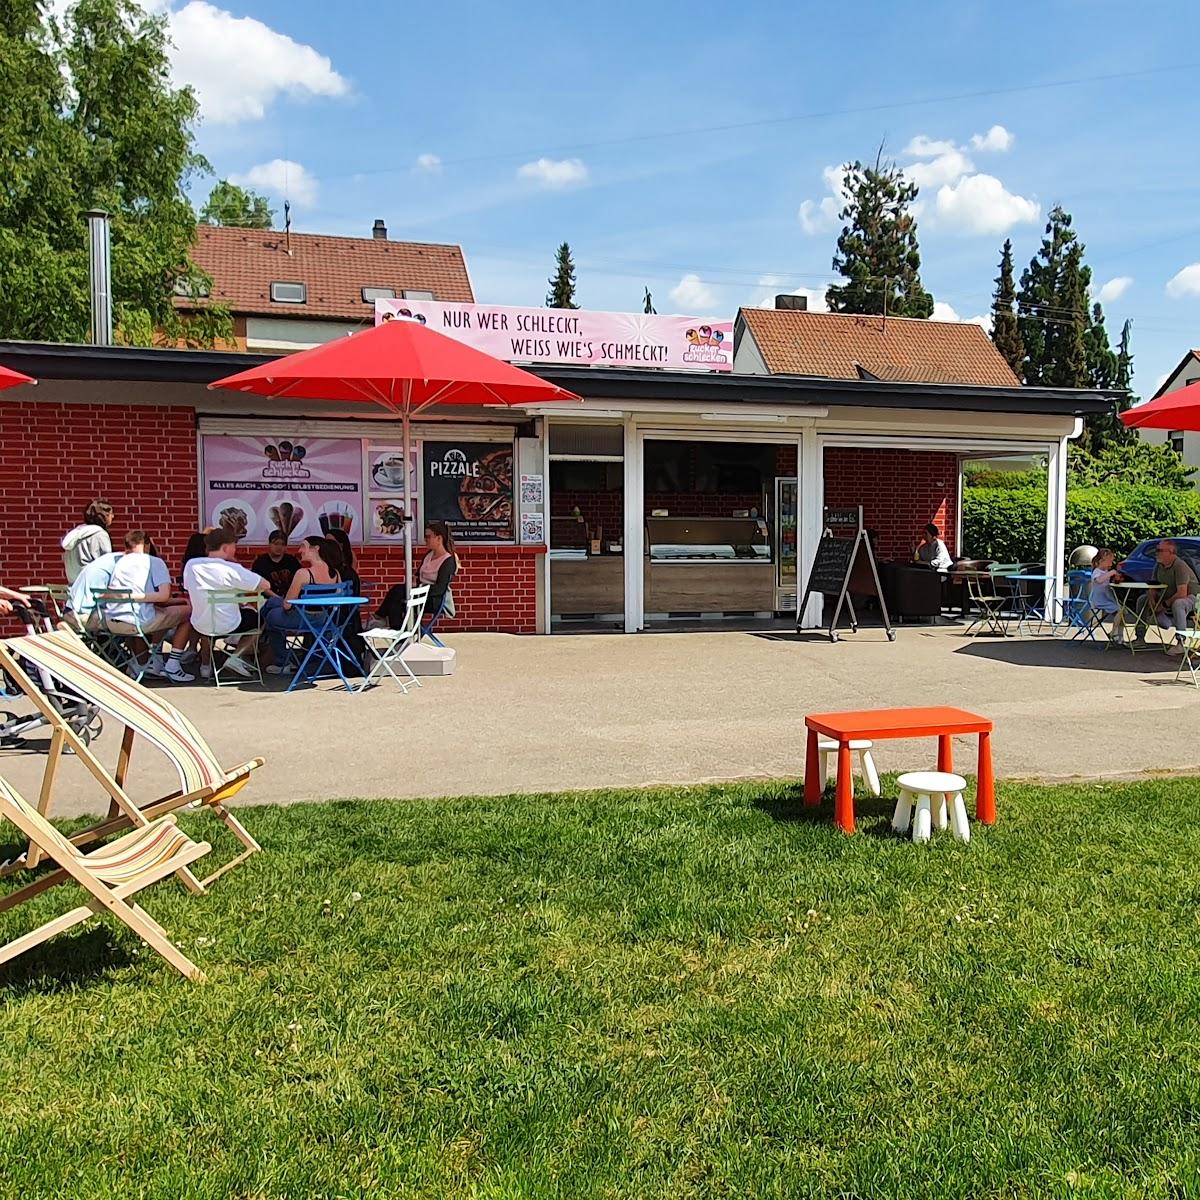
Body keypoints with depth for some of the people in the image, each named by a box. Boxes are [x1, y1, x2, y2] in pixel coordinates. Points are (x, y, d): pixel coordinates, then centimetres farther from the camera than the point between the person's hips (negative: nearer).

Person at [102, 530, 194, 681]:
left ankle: (139, 664, 29)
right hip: (136, 621, -6)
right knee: (188, 612, 13)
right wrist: (135, 596, -2)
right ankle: (172, 667, 8)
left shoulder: (119, 562, 19)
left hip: (111, 623, 6)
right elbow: (164, 595, -7)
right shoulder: (154, 561, 6)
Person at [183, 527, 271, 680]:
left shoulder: (191, 565, -4)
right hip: (227, 627, -5)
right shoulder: (231, 569, -18)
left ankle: (205, 665, 30)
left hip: (200, 627, 5)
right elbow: (265, 585, -16)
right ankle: (235, 657, 3)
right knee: (258, 618, 22)